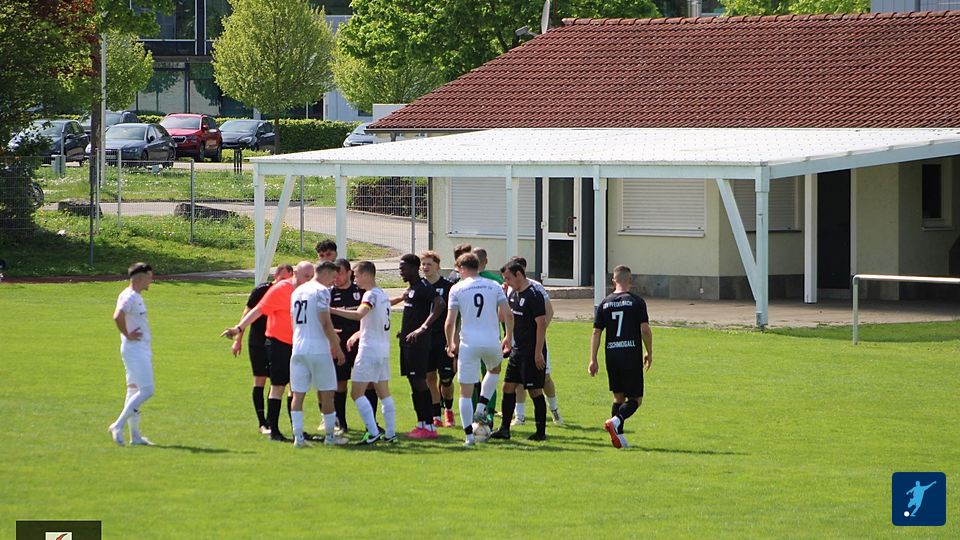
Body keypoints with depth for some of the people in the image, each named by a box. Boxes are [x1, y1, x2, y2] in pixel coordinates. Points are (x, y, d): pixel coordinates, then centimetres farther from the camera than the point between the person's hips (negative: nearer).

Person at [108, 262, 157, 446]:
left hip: (142, 350, 11)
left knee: (135, 391, 11)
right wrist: (127, 335, -20)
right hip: (134, 350, -11)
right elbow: (118, 316, -33)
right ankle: (118, 426, -11)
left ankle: (135, 436, 14)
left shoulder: (137, 297, 15)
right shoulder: (129, 297, -17)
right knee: (146, 391, -13)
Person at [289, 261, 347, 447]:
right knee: (327, 393, 5)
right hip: (318, 350, -6)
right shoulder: (321, 291, -9)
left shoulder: (297, 291, 15)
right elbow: (325, 323, -15)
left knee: (298, 393, 4)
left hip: (298, 348, 6)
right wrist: (337, 348, -8)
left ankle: (298, 436, -2)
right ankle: (329, 435, 11)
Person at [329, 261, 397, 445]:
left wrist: (333, 310, -33)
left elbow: (359, 314, -31)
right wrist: (357, 335, 22)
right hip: (383, 349, 9)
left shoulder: (371, 295, -14)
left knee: (357, 392, -7)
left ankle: (373, 431, -15)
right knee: (384, 393, 12)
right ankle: (390, 433, 12)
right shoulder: (383, 295, 15)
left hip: (369, 350, -9)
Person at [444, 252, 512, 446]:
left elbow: (450, 322, -4)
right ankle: (481, 407, 20)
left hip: (468, 344, -2)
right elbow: (508, 315, 1)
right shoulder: (494, 286, 7)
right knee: (494, 369, 35)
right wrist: (508, 337, 16)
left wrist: (450, 344, 11)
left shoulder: (457, 288, 1)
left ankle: (469, 435, 1)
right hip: (492, 343, 2)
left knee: (466, 392, 5)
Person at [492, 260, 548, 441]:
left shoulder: (533, 295, -15)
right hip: (517, 350, 9)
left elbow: (541, 324, -19)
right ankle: (504, 429, 13)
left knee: (535, 390, -4)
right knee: (508, 387, 8)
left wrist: (538, 353, -21)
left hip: (532, 352, -9)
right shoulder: (514, 294, 12)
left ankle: (541, 431, 3)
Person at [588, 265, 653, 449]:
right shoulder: (637, 302, -4)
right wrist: (649, 354, 4)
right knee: (635, 399, 3)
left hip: (611, 356, 4)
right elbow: (645, 330, -9)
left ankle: (618, 436, 8)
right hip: (632, 355, -4)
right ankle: (615, 421, -21)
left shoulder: (605, 304, 7)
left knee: (618, 397, 15)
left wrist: (593, 360, 8)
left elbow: (596, 332, 5)